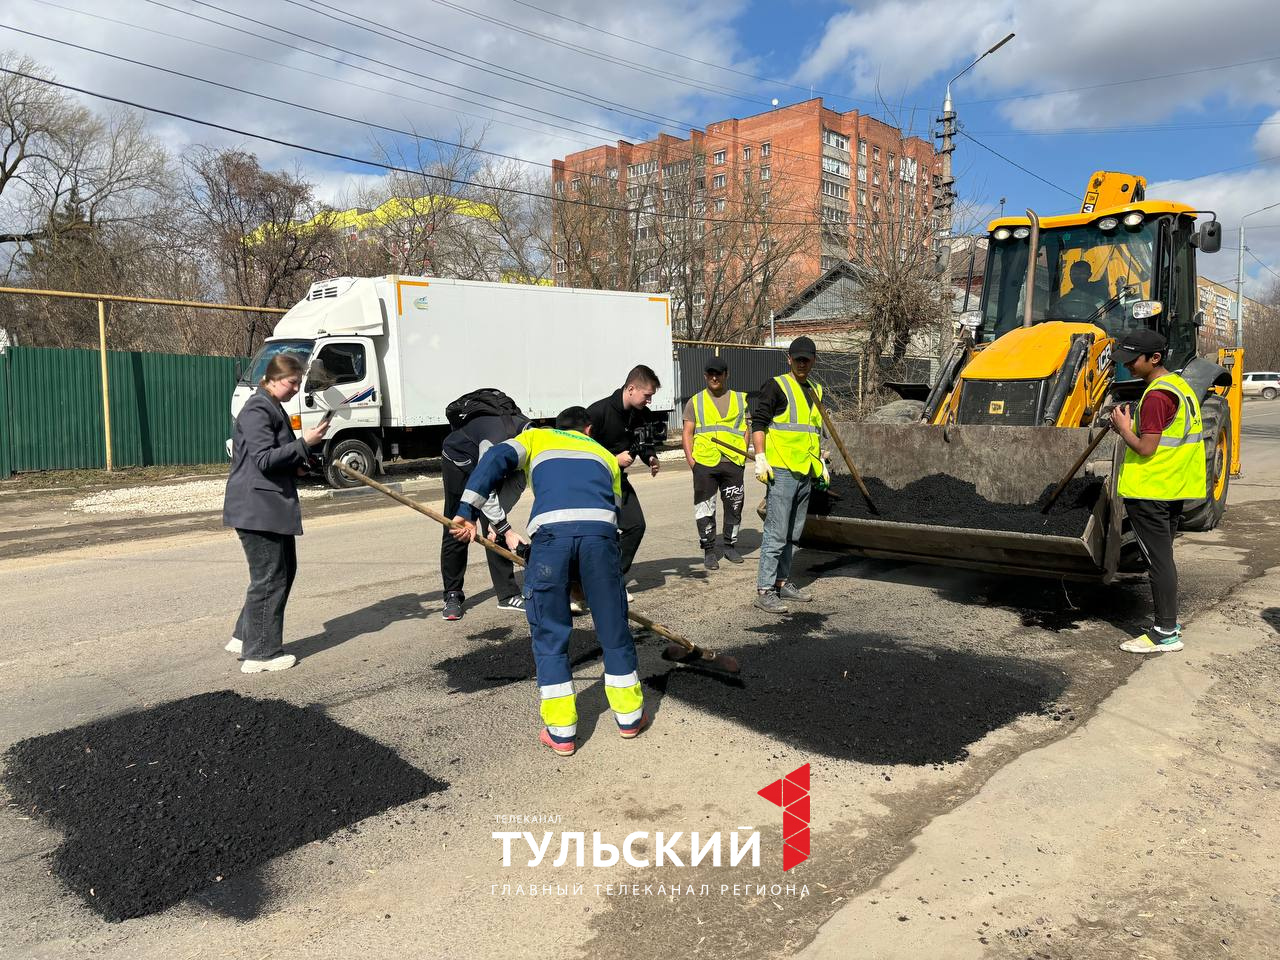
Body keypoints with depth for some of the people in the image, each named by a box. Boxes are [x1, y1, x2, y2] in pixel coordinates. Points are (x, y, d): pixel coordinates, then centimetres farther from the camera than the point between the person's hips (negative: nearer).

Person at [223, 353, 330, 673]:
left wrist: (296, 466, 8)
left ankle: (245, 637, 27)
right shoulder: (257, 409, -14)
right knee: (269, 578, -4)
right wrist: (304, 443, -20)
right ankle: (260, 654, 6)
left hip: (275, 506, 10)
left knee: (285, 570, 16)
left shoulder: (274, 408, 17)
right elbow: (264, 459, -21)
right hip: (257, 508, -10)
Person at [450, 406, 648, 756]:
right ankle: (629, 716, 27)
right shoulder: (605, 455, 36)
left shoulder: (536, 437, 31)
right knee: (613, 627, 16)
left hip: (550, 528, -1)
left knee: (550, 634, 11)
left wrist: (467, 512, 7)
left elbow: (495, 460, 11)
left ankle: (560, 731, 15)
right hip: (599, 527, 2)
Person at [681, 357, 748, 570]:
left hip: (733, 462, 2)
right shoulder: (695, 402, 10)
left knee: (734, 506, 8)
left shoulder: (740, 400, 14)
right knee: (705, 508, 0)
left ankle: (730, 546, 24)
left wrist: (743, 453, 0)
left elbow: (746, 429, 14)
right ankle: (709, 551, 9)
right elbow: (688, 433, 7)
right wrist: (690, 459, -4)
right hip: (704, 463, -1)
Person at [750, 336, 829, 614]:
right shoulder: (776, 386, -5)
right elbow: (758, 422, -10)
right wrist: (760, 459, -18)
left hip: (806, 471, 8)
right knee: (776, 533, -9)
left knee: (792, 534, 14)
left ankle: (782, 582, 24)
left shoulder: (815, 390, 19)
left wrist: (821, 462, 24)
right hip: (781, 470, -8)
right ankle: (764, 591, -6)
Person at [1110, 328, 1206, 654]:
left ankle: (1166, 635, 3)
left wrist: (1123, 428, -6)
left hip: (1148, 492, -10)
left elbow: (1146, 449, -21)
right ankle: (1169, 622, 26)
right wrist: (1131, 429, 9)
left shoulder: (1156, 396, -19)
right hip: (1173, 489, 10)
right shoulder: (1179, 385, 12)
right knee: (1162, 558, 17)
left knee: (1158, 561, -4)